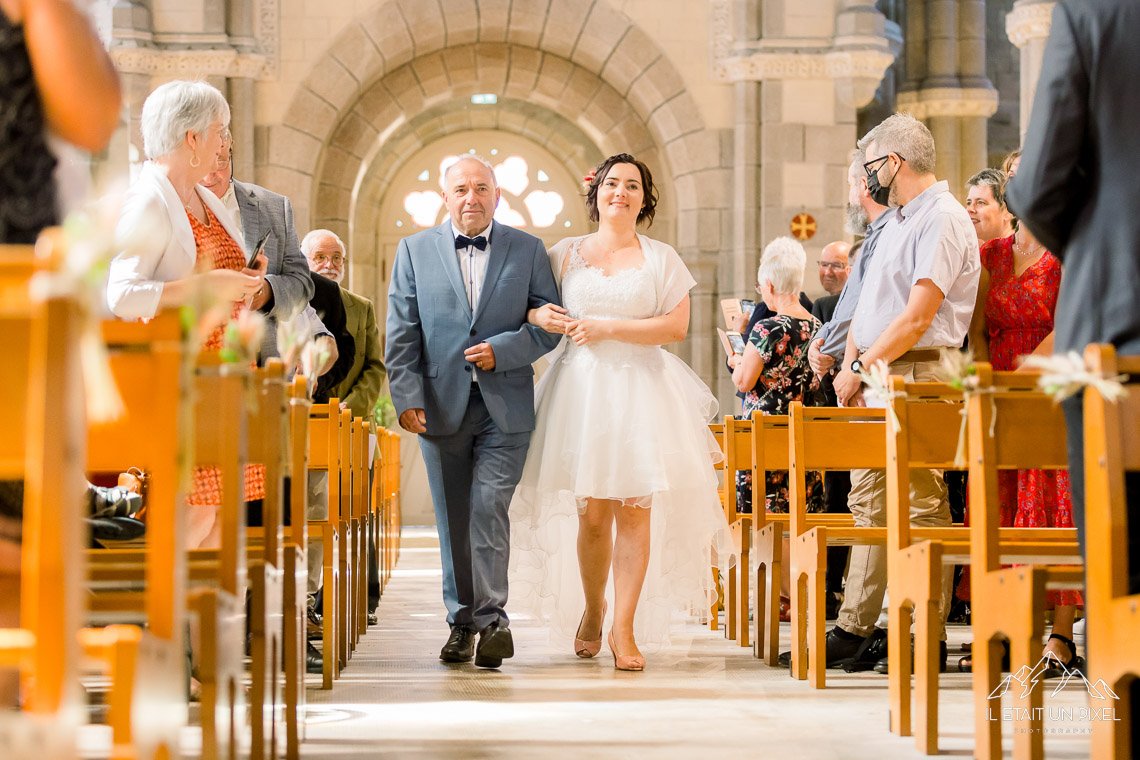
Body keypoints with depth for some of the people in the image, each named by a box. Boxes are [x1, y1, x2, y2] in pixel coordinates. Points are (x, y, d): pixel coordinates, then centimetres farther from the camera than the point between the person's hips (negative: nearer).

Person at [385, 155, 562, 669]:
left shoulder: (528, 251, 6)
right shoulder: (415, 251, 8)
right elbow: (401, 333, 3)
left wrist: (502, 350, -11)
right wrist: (407, 397, -6)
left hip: (505, 408, -2)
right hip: (442, 405, 2)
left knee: (488, 507, -13)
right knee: (452, 520, 7)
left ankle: (490, 616, -9)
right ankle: (463, 622, 15)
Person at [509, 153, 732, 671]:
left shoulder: (662, 259, 9)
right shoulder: (566, 254, 13)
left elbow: (676, 326, -2)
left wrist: (606, 328, -8)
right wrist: (537, 317, -3)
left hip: (642, 392, -1)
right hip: (582, 390, 1)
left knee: (635, 510, -8)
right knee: (591, 511, -3)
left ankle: (624, 628, -4)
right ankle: (591, 610, 21)